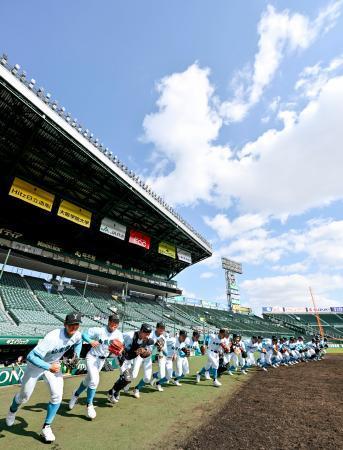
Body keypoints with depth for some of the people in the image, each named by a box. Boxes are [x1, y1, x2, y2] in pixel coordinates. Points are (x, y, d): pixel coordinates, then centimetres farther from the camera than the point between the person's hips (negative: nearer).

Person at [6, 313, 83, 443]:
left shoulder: (77, 335, -21)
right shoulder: (53, 338, -42)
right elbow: (31, 356, -39)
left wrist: (76, 356, -6)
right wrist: (49, 367, -41)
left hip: (53, 364, 4)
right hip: (36, 364, -4)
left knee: (57, 395, -6)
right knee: (24, 396, 16)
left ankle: (46, 428, 18)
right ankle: (12, 411, 53)